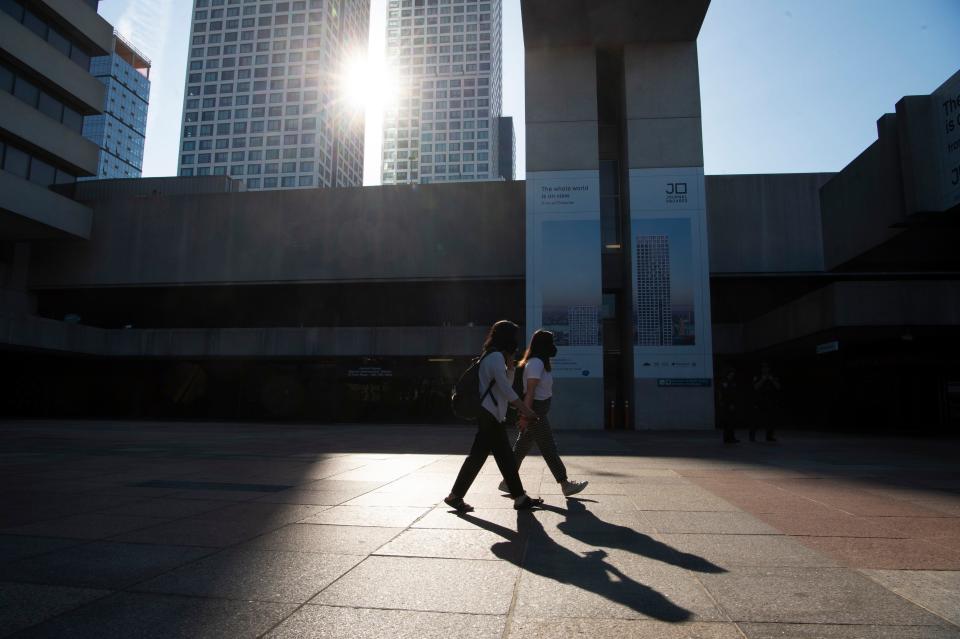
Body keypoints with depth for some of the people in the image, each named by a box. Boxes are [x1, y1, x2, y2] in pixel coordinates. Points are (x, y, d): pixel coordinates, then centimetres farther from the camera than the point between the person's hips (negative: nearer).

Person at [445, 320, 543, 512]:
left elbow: (506, 384, 21)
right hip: (489, 415, -10)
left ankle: (520, 498, 12)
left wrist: (510, 366, 7)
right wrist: (524, 408, -17)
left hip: (491, 415, 10)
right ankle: (455, 496, 5)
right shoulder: (496, 356, -13)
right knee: (478, 455, -4)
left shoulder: (495, 356, 18)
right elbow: (505, 388, -19)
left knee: (505, 456, 9)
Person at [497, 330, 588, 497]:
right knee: (549, 449, -3)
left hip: (536, 412, 10)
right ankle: (565, 485, 4)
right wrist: (526, 416, -23)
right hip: (535, 413, -10)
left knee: (521, 448, 12)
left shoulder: (538, 362, 15)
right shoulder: (536, 363, -16)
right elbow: (530, 391, -21)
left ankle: (508, 482, 17)